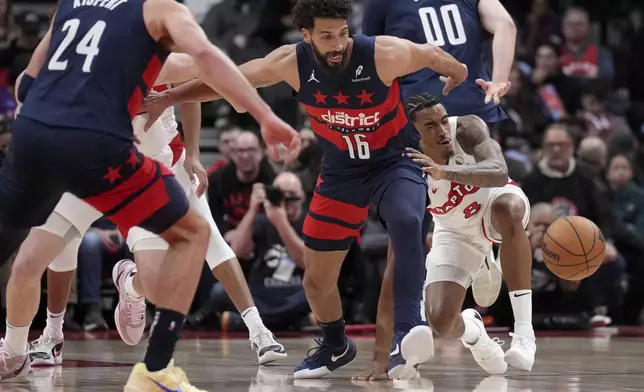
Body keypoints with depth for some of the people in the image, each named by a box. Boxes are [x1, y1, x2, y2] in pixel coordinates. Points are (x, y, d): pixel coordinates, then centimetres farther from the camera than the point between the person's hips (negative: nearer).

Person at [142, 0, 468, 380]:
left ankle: (407, 333, -42)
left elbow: (432, 54, -6)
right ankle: (336, 346, 36)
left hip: (396, 161, -3)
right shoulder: (292, 63, -18)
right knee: (317, 279, 7)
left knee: (407, 223, -38)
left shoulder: (384, 54, -27)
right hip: (342, 169, 4)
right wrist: (168, 98, -7)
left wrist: (462, 77, 12)